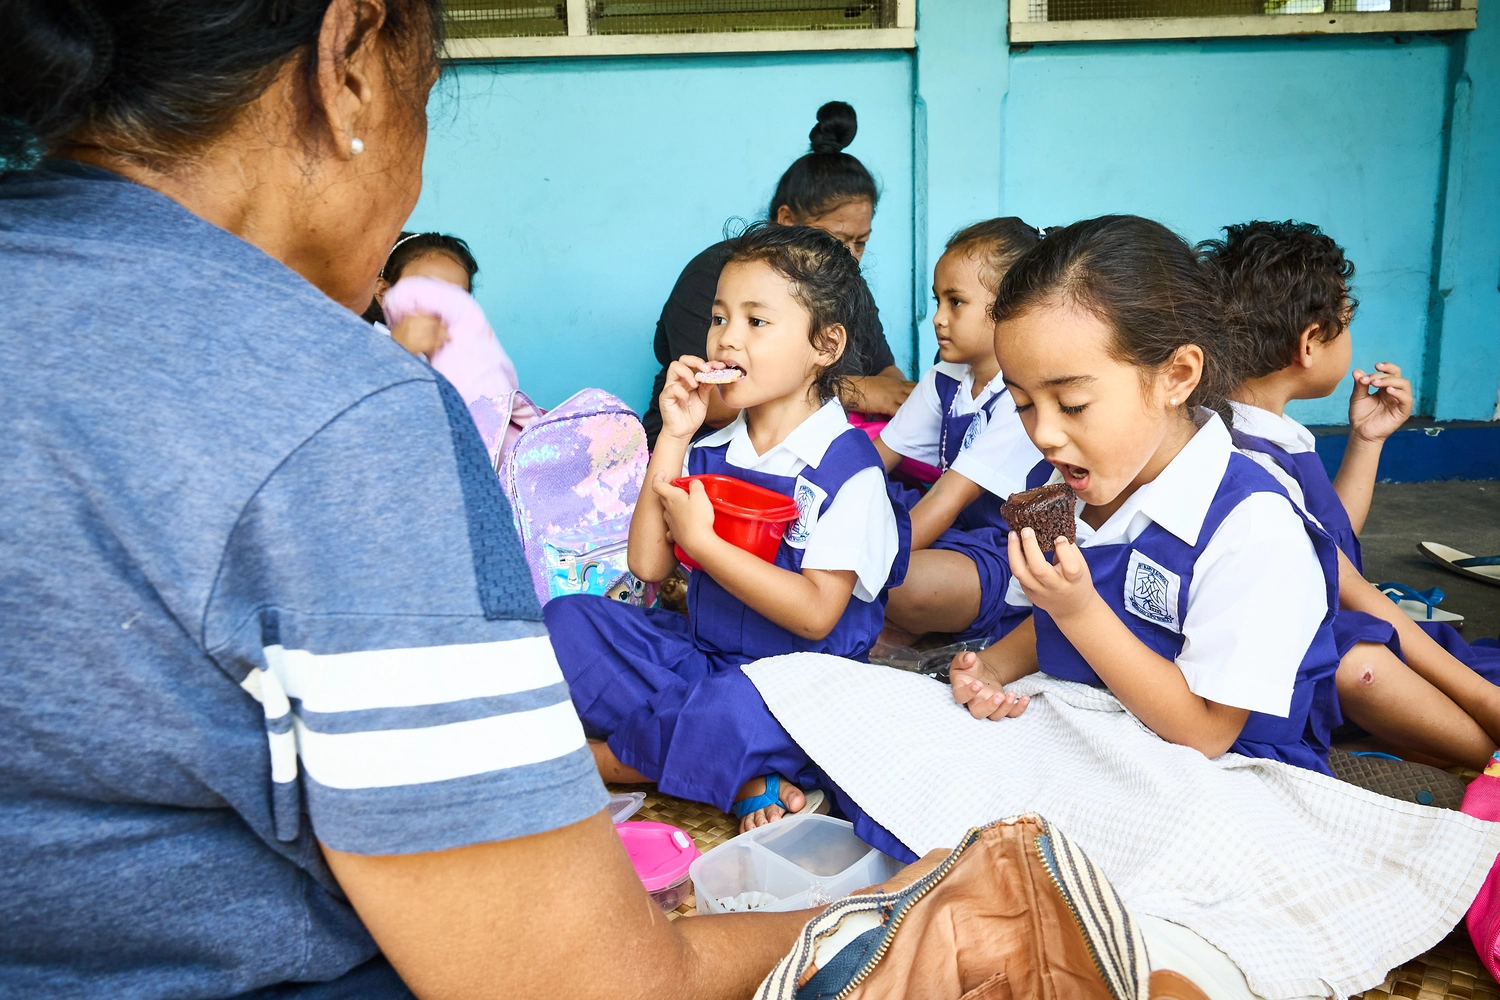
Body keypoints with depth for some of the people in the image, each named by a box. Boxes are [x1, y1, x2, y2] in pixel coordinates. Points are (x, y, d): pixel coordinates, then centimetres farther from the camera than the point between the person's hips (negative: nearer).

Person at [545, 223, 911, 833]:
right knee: (565, 620, -9)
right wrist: (673, 439, -4)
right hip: (702, 655, 7)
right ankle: (742, 777, -16)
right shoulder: (711, 451, 7)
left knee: (739, 709, -39)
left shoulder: (847, 464, -12)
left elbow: (816, 614, -19)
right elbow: (648, 566, 0)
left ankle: (600, 761, -7)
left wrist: (702, 539, -20)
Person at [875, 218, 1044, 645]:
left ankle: (893, 637, -5)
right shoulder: (944, 379, 7)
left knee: (909, 582, -34)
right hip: (954, 531, 8)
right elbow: (875, 460, 9)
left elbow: (949, 499, -23)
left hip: (1006, 554, -8)